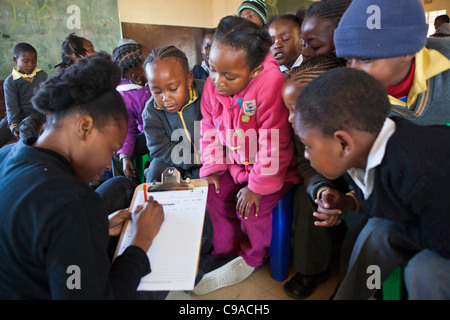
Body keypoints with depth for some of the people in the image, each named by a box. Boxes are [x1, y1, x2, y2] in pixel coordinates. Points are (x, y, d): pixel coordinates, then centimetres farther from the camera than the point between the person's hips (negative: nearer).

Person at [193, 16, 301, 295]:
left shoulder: (270, 85, -32)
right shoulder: (213, 84, -11)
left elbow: (273, 146, -27)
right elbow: (209, 129, 3)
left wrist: (257, 186, -20)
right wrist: (212, 168, -2)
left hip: (271, 168, -6)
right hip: (235, 163, 7)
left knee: (253, 208, -19)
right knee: (214, 194, -1)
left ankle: (252, 259, 14)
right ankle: (227, 252, 22)